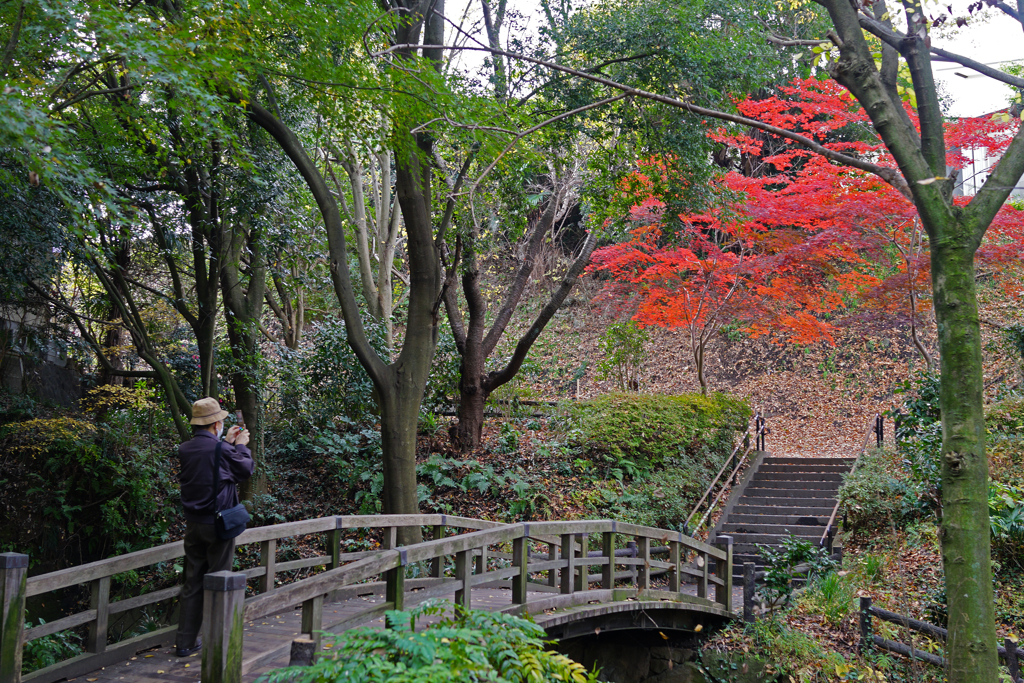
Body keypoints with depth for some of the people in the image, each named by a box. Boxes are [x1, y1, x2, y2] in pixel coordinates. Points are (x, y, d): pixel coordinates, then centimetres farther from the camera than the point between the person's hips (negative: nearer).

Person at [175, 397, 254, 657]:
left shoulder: (184, 449, 0)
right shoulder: (220, 450, -18)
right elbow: (246, 470, -2)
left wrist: (227, 442, 20)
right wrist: (240, 446, 12)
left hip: (193, 524, 6)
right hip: (218, 523, -6)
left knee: (192, 583, 13)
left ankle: (185, 642, 17)